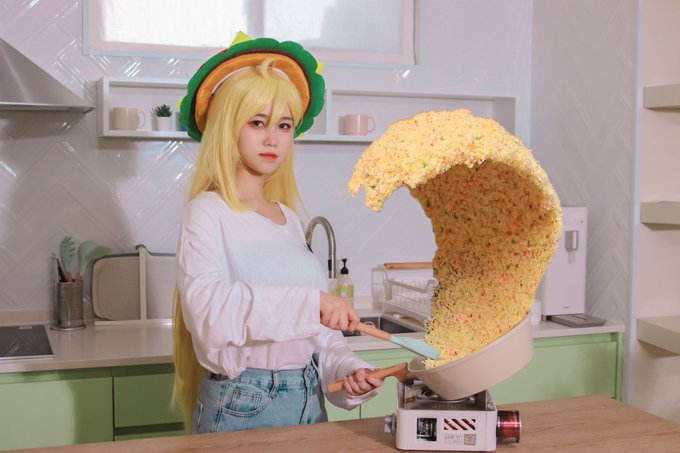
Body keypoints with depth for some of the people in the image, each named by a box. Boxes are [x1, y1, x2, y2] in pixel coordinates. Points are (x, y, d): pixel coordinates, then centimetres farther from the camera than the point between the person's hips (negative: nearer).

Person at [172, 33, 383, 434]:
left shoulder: (288, 218, 10)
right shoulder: (208, 213, -9)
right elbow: (207, 306, -28)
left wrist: (347, 369, -2)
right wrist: (307, 302, -36)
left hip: (309, 401, 6)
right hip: (241, 406, -6)